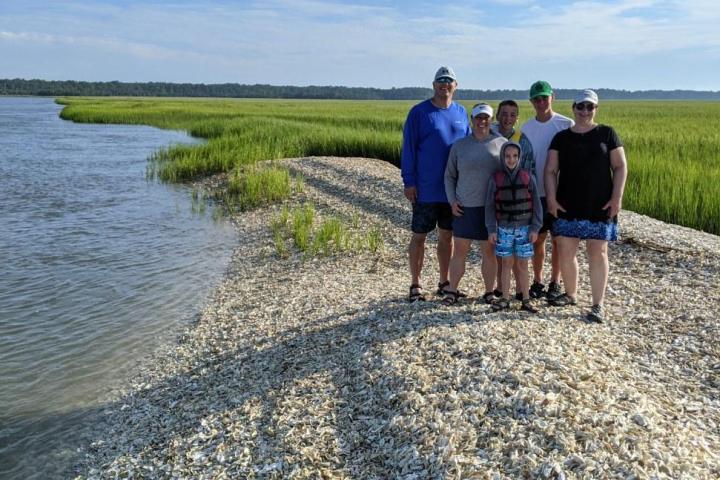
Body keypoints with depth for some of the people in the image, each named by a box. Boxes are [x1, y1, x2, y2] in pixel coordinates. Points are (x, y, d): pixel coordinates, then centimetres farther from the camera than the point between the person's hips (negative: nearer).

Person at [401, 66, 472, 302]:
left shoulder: (461, 112, 9)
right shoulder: (419, 112, -5)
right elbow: (408, 149, -6)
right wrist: (408, 182, -11)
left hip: (454, 189, 4)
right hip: (425, 190, -4)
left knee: (447, 236, 12)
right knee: (419, 236, 2)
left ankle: (444, 282, 24)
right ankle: (415, 285, 12)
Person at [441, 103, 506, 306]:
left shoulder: (502, 144, 3)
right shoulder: (459, 145, 5)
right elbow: (449, 176, 11)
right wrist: (452, 200, 0)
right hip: (464, 207, 1)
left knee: (489, 251, 7)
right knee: (459, 250, 4)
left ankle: (489, 292, 19)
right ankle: (452, 290, 13)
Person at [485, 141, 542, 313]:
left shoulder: (528, 176, -1)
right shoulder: (495, 178, -2)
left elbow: (536, 203, 1)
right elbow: (490, 206, 1)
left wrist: (535, 228, -3)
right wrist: (491, 230, -3)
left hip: (524, 227, 0)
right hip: (504, 228, 0)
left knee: (522, 265, 5)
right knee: (507, 263, 5)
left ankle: (526, 300, 13)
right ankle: (505, 299, 15)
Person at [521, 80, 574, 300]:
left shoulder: (566, 125, -4)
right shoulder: (526, 128, 6)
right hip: (536, 192, 3)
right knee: (537, 238, 7)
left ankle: (555, 282, 16)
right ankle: (537, 282, 19)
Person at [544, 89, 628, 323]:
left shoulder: (607, 134, 3)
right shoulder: (562, 137, 7)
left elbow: (620, 166, 1)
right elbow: (551, 170, 4)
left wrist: (617, 197, -8)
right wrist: (551, 197, -8)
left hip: (599, 206, -2)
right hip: (568, 206, 2)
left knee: (597, 252, 1)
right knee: (565, 251, 5)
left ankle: (598, 305, 6)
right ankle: (570, 294, 26)